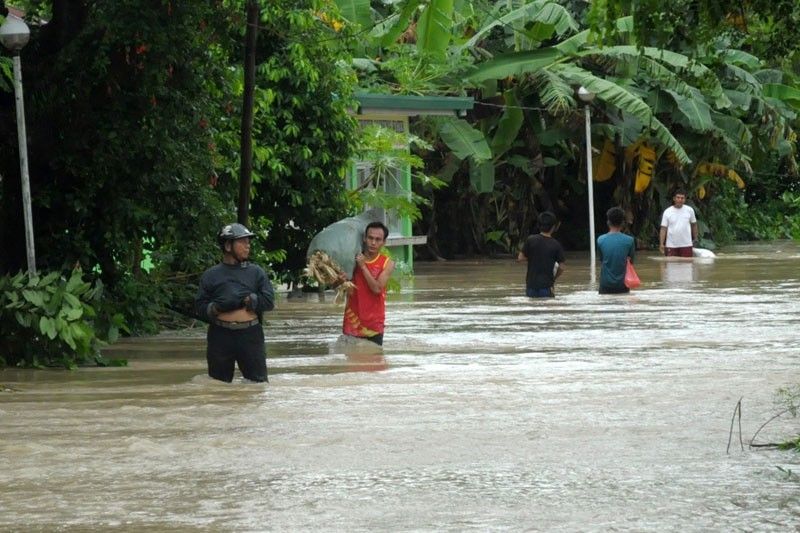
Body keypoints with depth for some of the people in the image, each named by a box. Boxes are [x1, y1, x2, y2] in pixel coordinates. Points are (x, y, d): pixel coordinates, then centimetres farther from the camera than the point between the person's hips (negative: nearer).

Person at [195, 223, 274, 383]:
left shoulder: (256, 272, 10)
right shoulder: (211, 275, 9)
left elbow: (269, 301, 0)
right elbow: (200, 306, 3)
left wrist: (246, 300, -10)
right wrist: (215, 308, -15)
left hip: (250, 334, 0)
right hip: (220, 335, 0)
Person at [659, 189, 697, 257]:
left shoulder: (689, 210, 4)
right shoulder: (667, 212, 0)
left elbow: (694, 225, 15)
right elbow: (663, 229, -1)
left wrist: (695, 238, 16)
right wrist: (661, 244, -9)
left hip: (686, 244, 1)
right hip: (671, 245, -1)